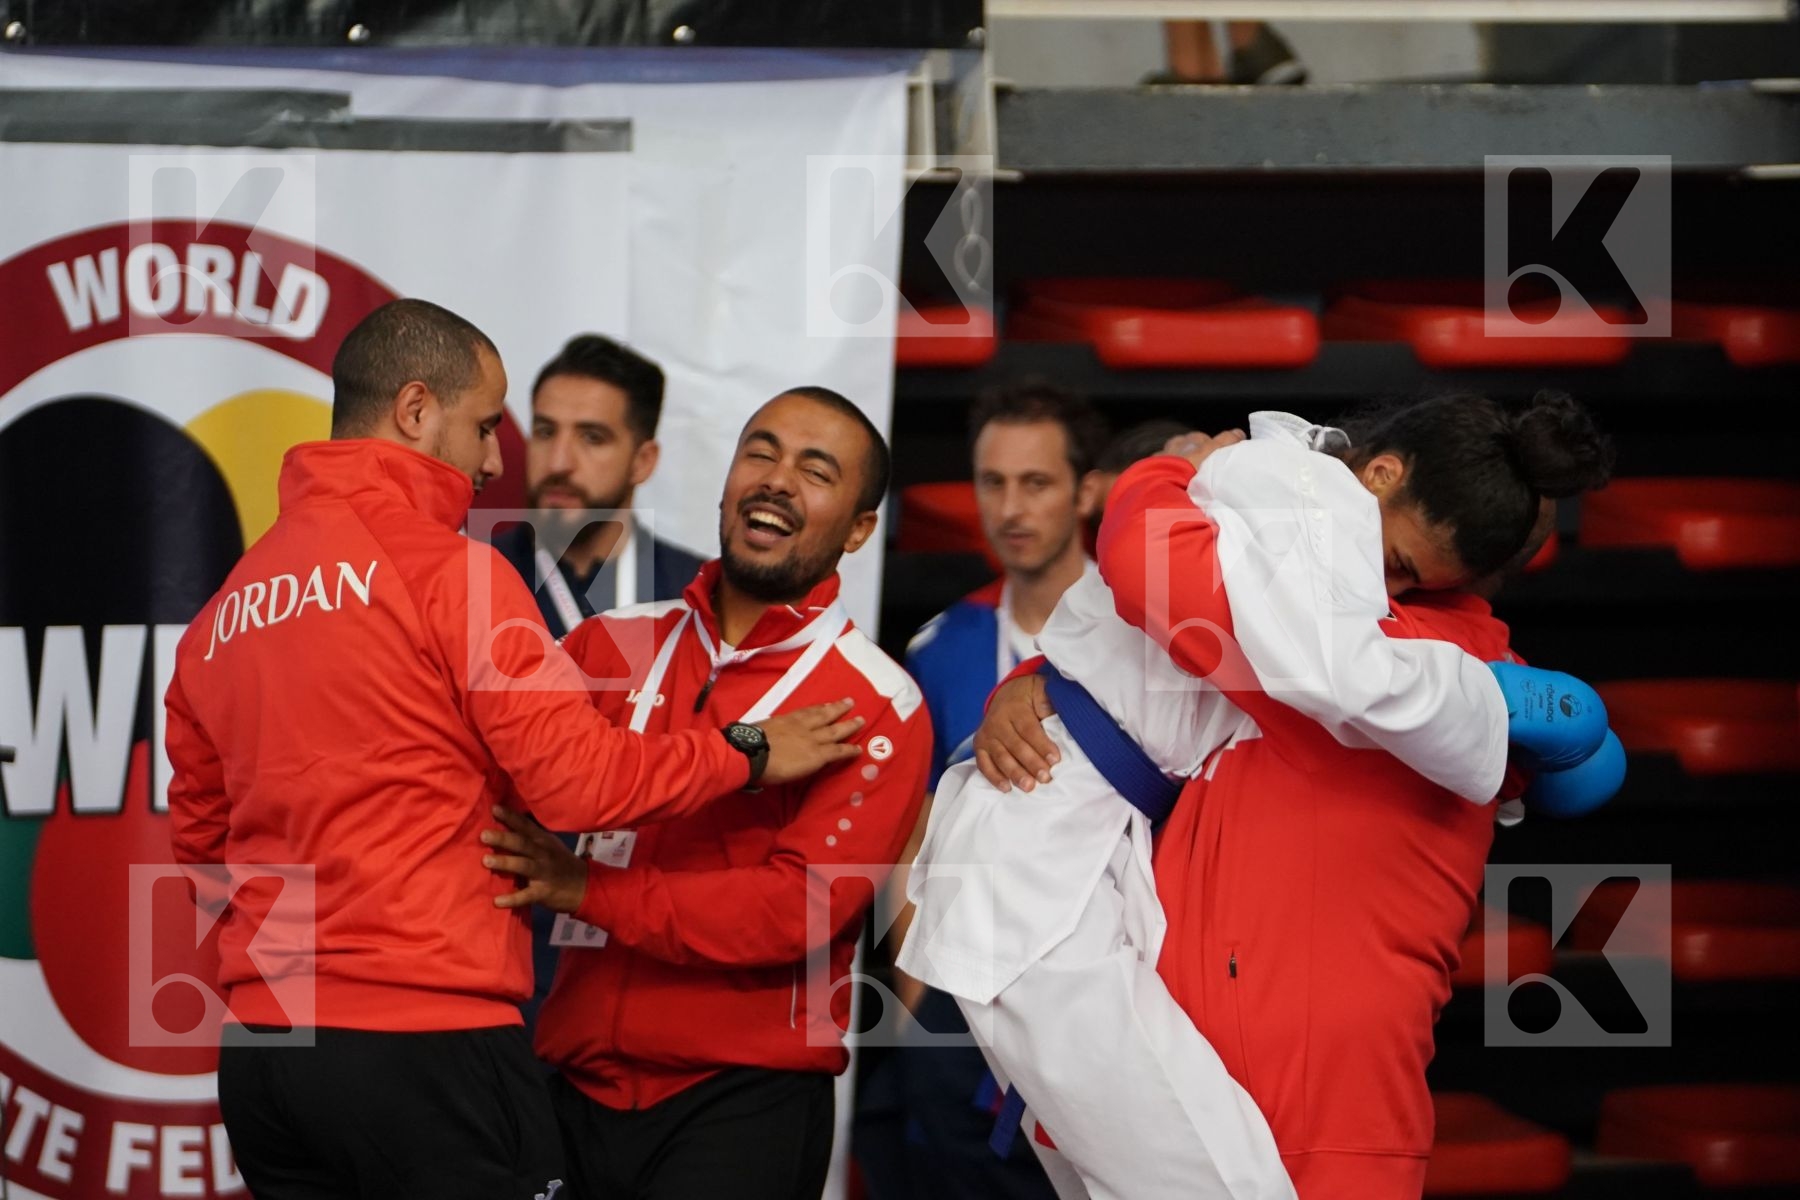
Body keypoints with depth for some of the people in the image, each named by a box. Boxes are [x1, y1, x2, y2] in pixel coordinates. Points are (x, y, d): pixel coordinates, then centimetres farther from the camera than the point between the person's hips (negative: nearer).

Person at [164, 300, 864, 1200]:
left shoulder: (220, 615, 13)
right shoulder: (447, 568, -7)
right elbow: (576, 776, -11)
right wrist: (747, 752, 0)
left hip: (258, 1057, 7)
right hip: (424, 1038, -7)